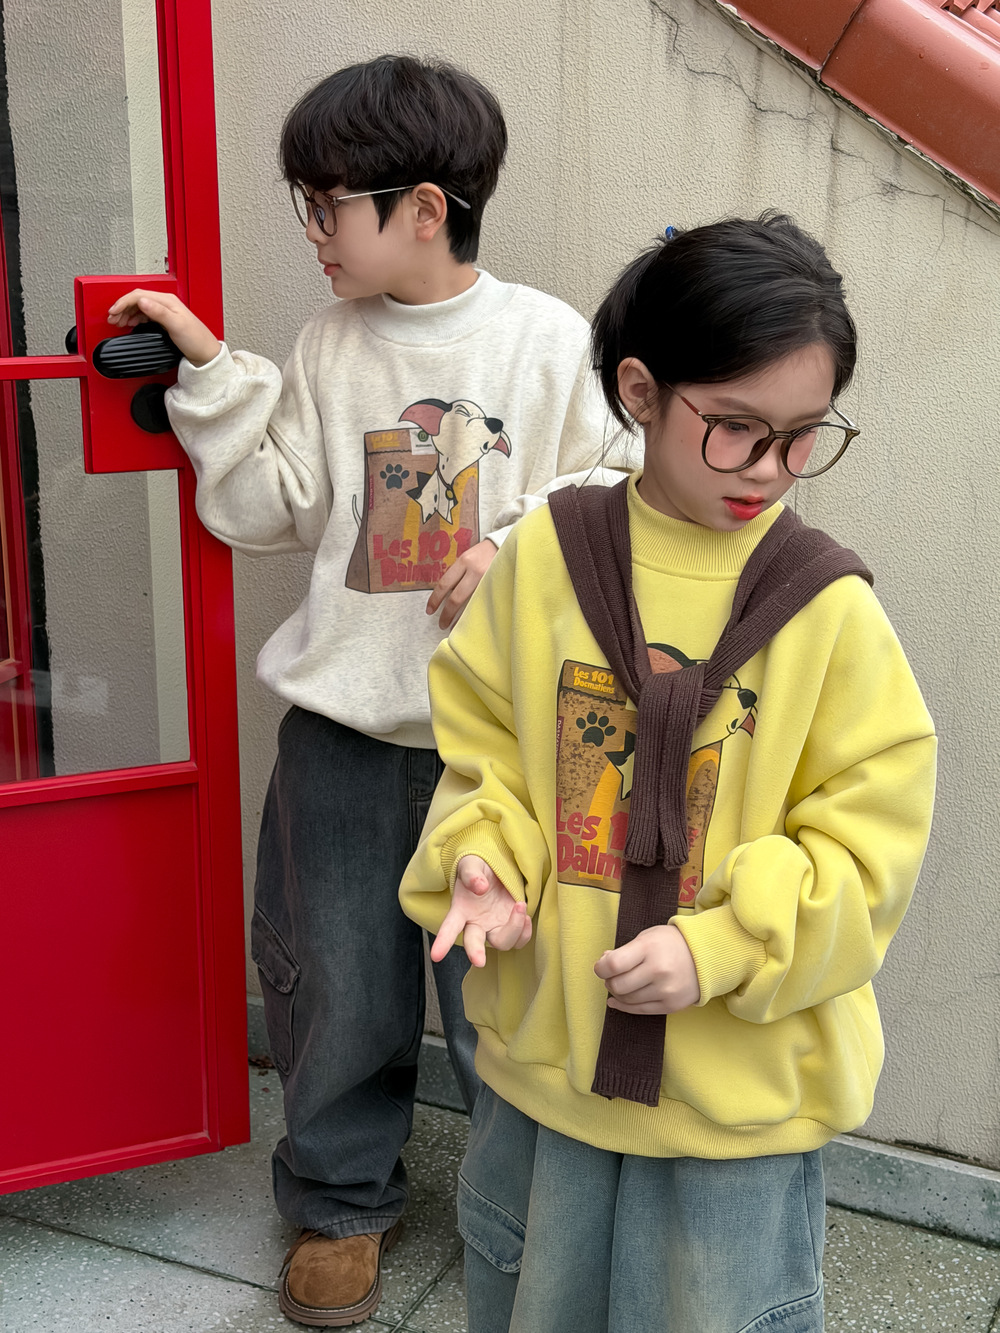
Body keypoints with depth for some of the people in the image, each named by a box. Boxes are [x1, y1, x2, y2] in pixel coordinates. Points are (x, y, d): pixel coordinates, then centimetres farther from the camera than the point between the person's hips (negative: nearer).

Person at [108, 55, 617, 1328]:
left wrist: (523, 546, -17)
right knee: (335, 986, 13)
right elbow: (264, 511, 5)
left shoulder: (549, 341, -4)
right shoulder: (330, 343, 4)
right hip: (341, 722, 3)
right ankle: (343, 1200, 36)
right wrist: (211, 374, -2)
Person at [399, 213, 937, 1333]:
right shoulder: (543, 557, -7)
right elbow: (483, 747, 4)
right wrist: (484, 863, -14)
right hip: (543, 1050, 2)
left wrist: (722, 948, -20)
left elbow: (869, 837, -9)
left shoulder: (828, 606, -12)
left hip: (744, 1084, -2)